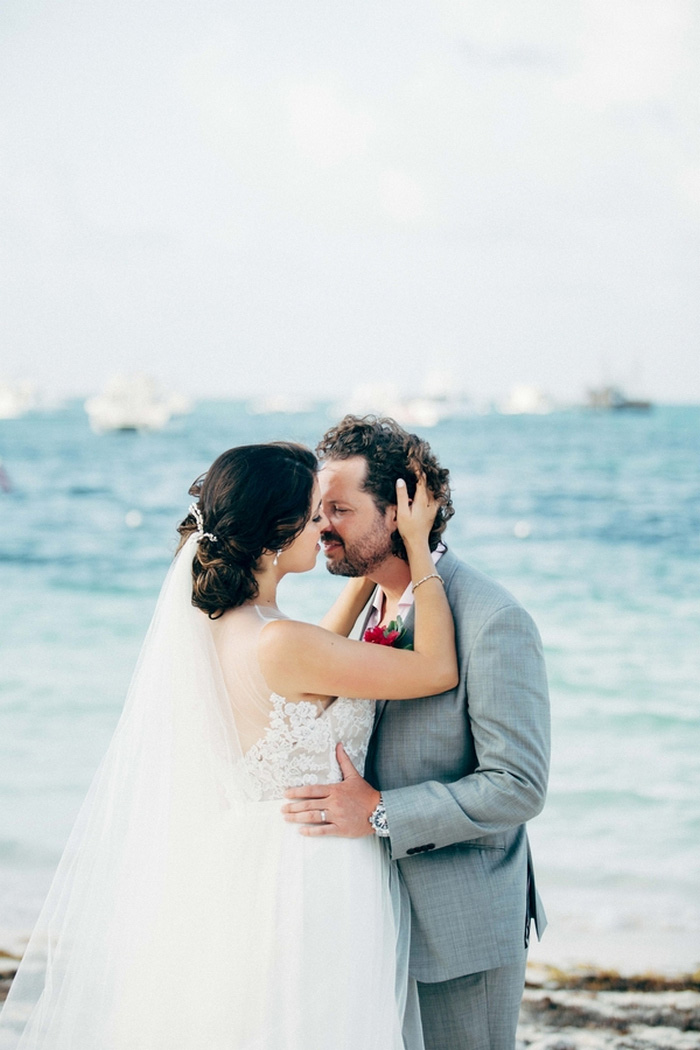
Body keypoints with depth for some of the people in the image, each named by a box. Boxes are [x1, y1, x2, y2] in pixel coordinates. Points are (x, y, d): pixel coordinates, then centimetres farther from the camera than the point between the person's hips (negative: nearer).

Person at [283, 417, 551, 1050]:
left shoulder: (493, 620, -21)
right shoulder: (374, 603, 6)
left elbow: (518, 786, -23)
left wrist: (380, 812, -25)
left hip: (463, 925, -8)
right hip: (388, 913, 8)